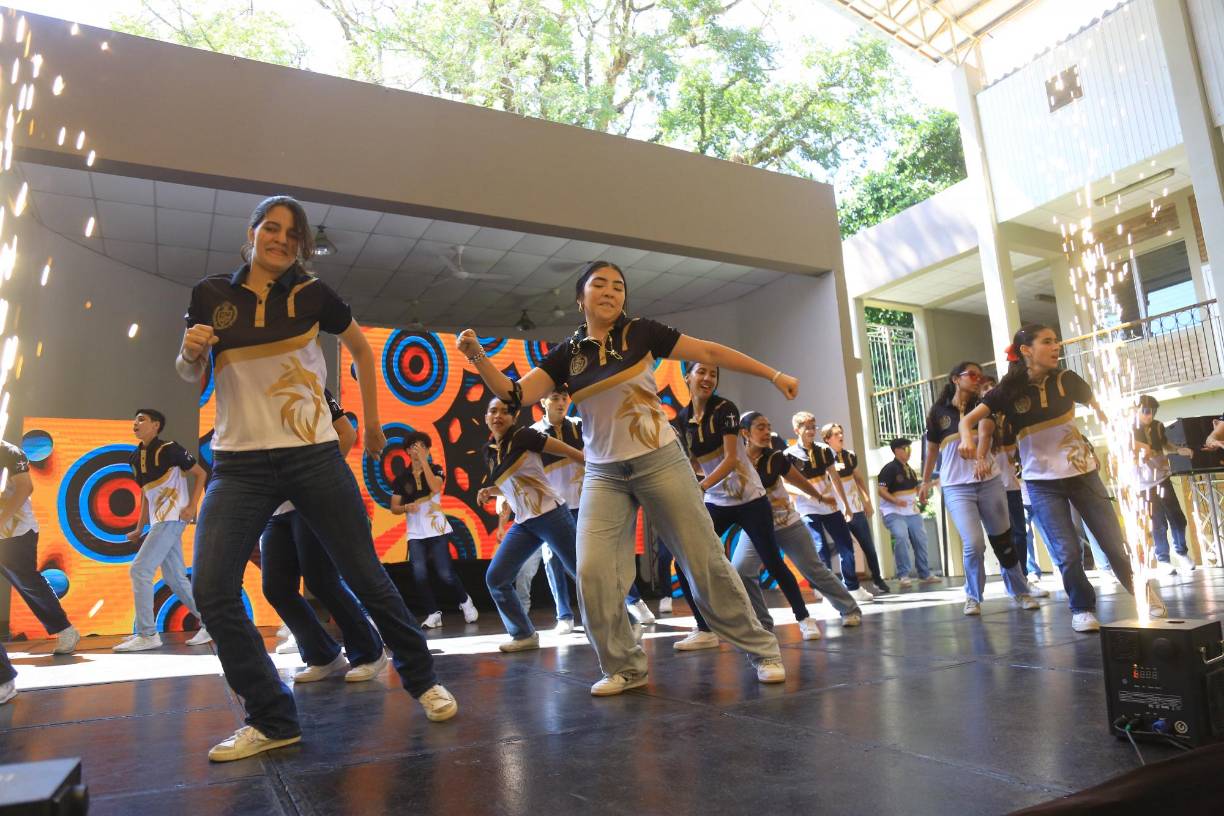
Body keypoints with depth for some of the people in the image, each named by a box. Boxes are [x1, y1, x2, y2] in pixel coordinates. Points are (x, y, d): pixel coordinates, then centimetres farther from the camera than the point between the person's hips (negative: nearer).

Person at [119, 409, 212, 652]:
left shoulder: (169, 449, -9)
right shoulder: (136, 458, 14)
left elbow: (201, 474, -5)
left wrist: (192, 506, -14)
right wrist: (139, 529, 18)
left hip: (172, 518, -8)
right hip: (159, 521, 8)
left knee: (140, 570, -11)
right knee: (175, 579, 8)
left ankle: (146, 634, -4)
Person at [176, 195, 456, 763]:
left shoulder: (311, 295, 1)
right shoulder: (210, 294, 4)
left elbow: (362, 351, 16)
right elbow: (190, 376, 13)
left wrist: (372, 422, 16)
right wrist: (190, 352, -10)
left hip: (314, 456, -1)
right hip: (239, 463, 2)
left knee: (365, 576, 2)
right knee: (210, 588, -11)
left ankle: (421, 679, 22)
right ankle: (272, 719, 5)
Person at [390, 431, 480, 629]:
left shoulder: (436, 470, 2)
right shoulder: (401, 477, 6)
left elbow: (435, 487, -21)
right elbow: (394, 508, 8)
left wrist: (423, 460, -20)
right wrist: (407, 507, -15)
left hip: (437, 531, -2)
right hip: (415, 534, 2)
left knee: (446, 574, -7)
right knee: (419, 575, -14)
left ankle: (465, 602, 20)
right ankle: (434, 613, 1)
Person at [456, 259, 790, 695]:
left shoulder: (640, 332, -1)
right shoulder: (566, 354, 4)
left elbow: (710, 352, 2)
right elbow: (515, 394, -3)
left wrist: (773, 374, 3)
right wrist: (478, 357, -17)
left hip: (660, 462, -2)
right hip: (603, 475, 2)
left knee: (704, 562, 2)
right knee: (592, 574, -10)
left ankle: (762, 650, 21)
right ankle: (625, 668, 11)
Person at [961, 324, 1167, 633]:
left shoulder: (1065, 380, -3)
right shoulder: (1010, 389, -8)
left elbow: (1102, 408, 8)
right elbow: (967, 419, -12)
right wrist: (967, 439, -34)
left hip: (1082, 473, 2)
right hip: (1041, 481, -2)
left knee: (1115, 542, 8)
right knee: (1067, 552, -5)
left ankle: (1144, 593, 34)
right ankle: (1082, 609, 19)